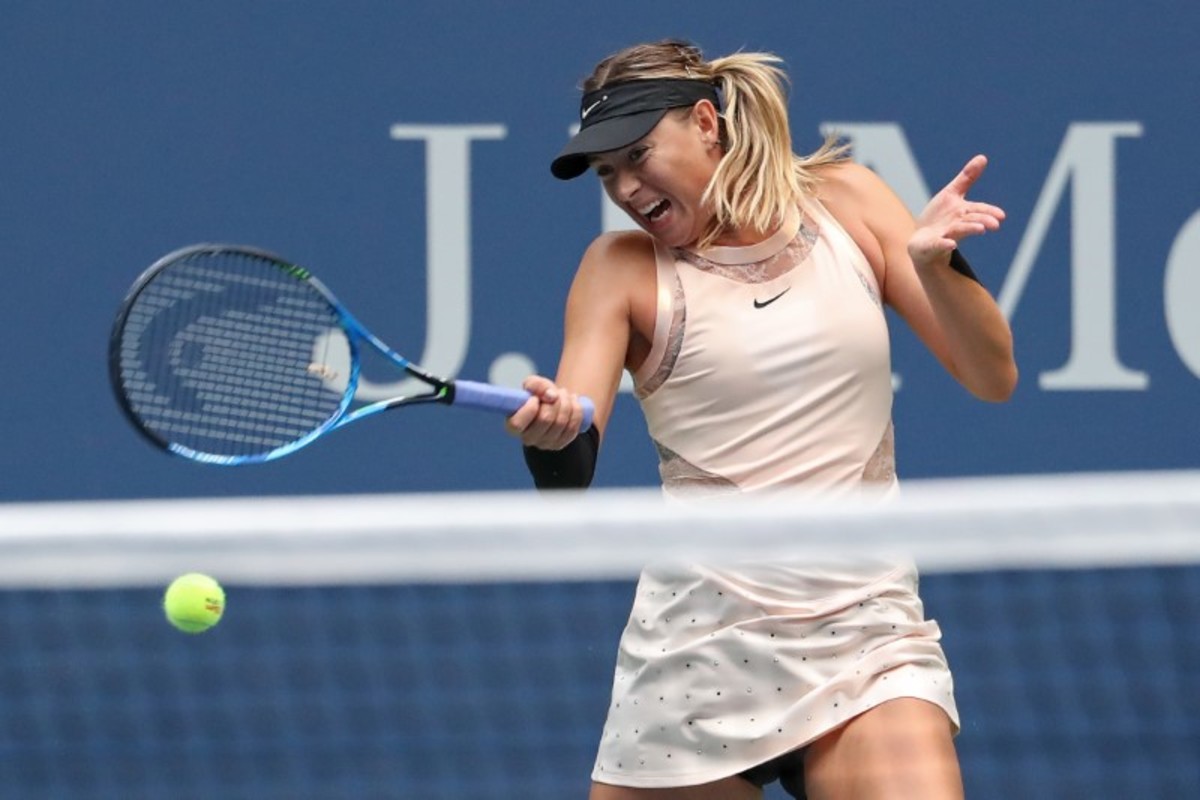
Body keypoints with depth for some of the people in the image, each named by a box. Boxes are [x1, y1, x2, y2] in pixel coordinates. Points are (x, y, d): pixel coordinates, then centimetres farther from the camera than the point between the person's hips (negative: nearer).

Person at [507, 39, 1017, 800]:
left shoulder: (843, 198, 6)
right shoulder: (622, 267, 3)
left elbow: (993, 378, 5)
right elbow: (569, 478, -8)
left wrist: (936, 264, -12)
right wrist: (552, 432, -31)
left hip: (867, 632, 0)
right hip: (702, 644, 0)